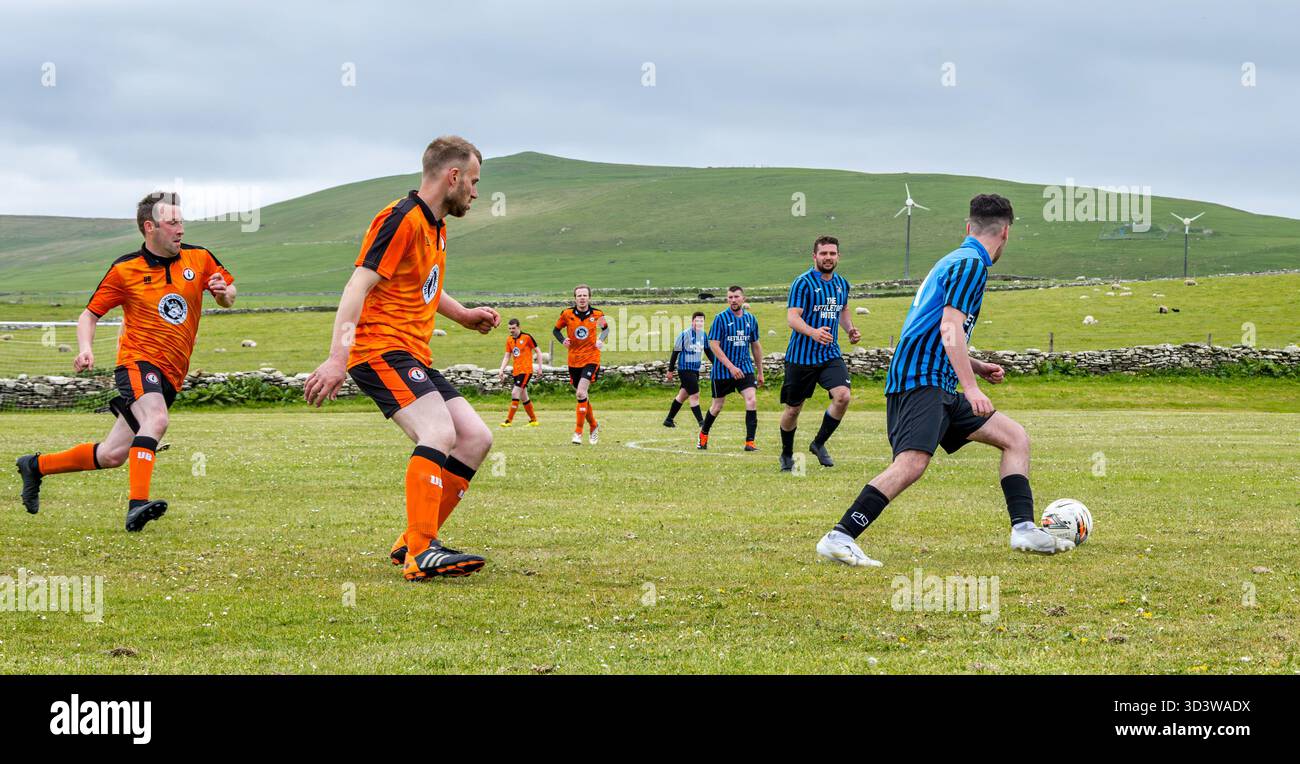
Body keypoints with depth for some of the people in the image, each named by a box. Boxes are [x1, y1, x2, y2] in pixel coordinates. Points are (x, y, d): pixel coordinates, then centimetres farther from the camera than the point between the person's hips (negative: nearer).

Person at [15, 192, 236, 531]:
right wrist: (85, 349, -15)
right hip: (138, 363, -4)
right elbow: (89, 315, 5)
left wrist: (224, 292, -7)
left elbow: (228, 298, 18)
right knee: (155, 420, -35)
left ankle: (37, 465, 25)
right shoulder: (125, 269, -2)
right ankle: (137, 504, -42)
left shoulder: (199, 259, 6)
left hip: (170, 376, 4)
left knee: (112, 455, 4)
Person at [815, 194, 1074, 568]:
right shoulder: (971, 263, -7)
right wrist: (971, 387, -24)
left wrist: (977, 367, 35)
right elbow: (950, 328, -19)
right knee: (913, 462, -26)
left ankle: (1024, 529, 5)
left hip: (939, 388, 11)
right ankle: (839, 538, -27)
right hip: (919, 382, -11)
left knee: (1015, 437, 10)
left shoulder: (953, 261, 23)